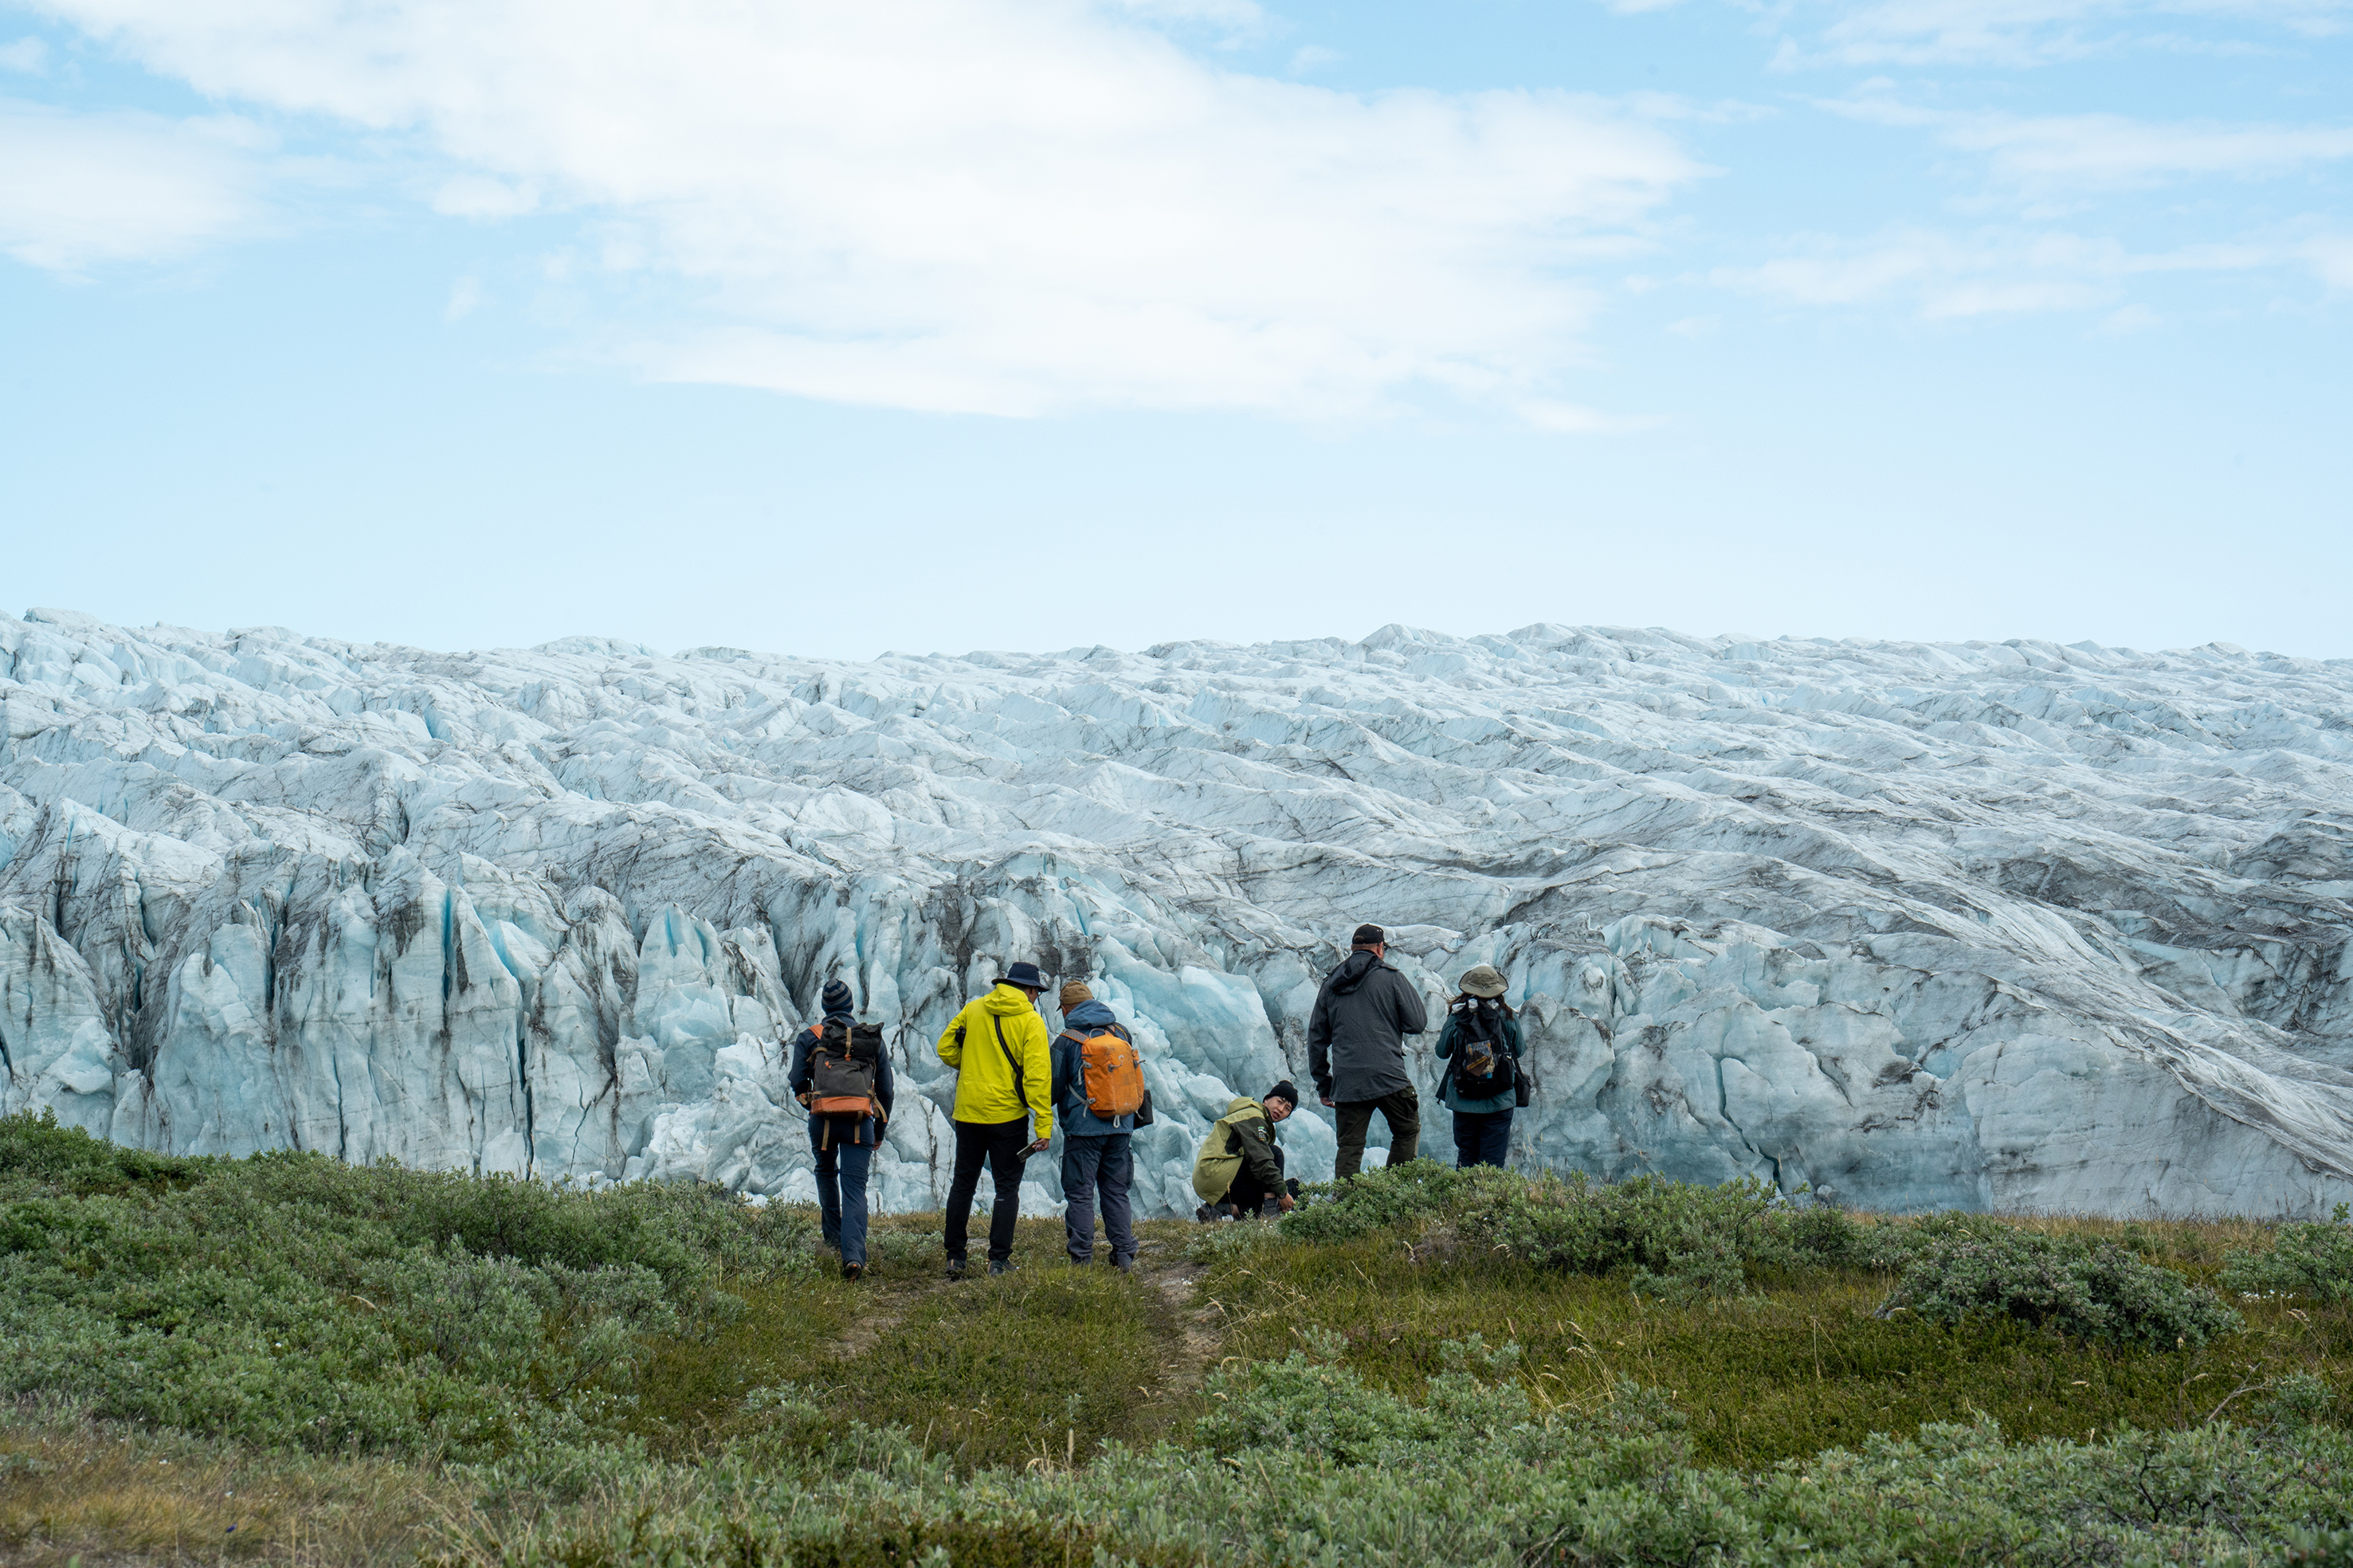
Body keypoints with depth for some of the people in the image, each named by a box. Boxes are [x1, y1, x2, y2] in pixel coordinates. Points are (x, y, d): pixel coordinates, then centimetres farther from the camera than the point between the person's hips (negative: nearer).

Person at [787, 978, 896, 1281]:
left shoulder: (808, 1038, 4)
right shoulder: (872, 1038, 8)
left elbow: (797, 1083, -2)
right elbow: (886, 1089, 10)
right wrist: (879, 1131, 19)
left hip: (822, 1121, 0)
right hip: (860, 1123, 0)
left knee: (826, 1173, 29)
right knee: (855, 1189, -5)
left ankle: (834, 1238, 33)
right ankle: (854, 1253, -23)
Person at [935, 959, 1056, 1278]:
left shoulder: (973, 1009, 6)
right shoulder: (1030, 1021, -7)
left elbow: (945, 1049, 9)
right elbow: (1037, 1075, -13)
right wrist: (1044, 1125, -15)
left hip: (967, 1113, 4)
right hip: (1008, 1116, -4)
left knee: (962, 1185, 13)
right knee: (1007, 1188, 4)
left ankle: (955, 1258, 13)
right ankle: (999, 1260, 0)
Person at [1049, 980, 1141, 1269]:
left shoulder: (1067, 1040, -7)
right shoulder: (1121, 1032, 7)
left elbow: (1054, 1087, -2)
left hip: (1083, 1127, -5)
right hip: (1121, 1126, 5)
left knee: (1080, 1193, 0)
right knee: (1116, 1191, 12)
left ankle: (1082, 1259, -3)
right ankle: (1124, 1255, 9)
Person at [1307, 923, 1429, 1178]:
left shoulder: (1331, 985, 13)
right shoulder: (1391, 978, -2)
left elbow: (1316, 1038, 16)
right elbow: (1417, 1023, -1)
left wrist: (1323, 1083, 22)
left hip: (1346, 1081, 4)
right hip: (1388, 1078, -4)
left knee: (1349, 1148, 6)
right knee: (1408, 1131, 14)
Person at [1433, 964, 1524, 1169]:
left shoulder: (1456, 1018, -5)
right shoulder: (1508, 1018, -5)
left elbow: (1442, 1052, 5)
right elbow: (1518, 1051, 7)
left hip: (1464, 1101, 1)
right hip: (1500, 1101, -1)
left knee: (1466, 1155, 13)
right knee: (1493, 1159, 3)